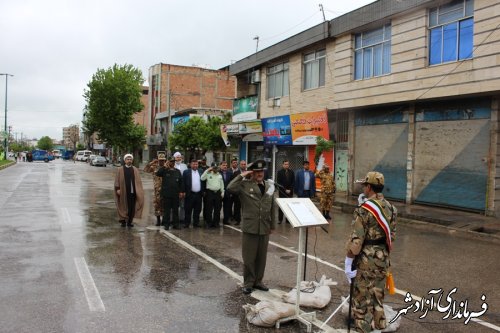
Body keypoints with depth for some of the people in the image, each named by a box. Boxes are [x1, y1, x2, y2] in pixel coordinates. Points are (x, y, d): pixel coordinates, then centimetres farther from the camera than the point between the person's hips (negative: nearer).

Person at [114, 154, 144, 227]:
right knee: (124, 207, 5)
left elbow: (138, 181, 8)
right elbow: (117, 180, 3)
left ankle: (130, 221, 12)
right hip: (123, 192, -1)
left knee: (132, 207, 2)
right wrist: (117, 189, -7)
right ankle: (123, 221, 17)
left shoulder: (135, 170, 10)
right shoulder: (120, 170, 6)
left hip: (133, 191, 2)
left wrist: (139, 190, 0)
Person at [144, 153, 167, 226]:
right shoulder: (154, 167, 5)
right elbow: (146, 169, -6)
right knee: (157, 204, 4)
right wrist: (152, 162, -14)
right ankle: (158, 220, 13)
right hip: (157, 189, 1)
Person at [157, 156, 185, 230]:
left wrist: (181, 191, 4)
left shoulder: (177, 171, 10)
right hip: (166, 194, -2)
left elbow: (181, 182, 10)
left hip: (176, 194, 2)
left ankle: (176, 224, 16)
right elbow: (158, 173, -16)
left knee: (175, 210, 8)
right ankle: (166, 224, 11)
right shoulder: (164, 171, 3)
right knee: (166, 210, 4)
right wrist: (164, 167, -17)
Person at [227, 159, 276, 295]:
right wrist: (241, 176, -16)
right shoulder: (245, 185, -5)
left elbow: (272, 207, 12)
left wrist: (272, 225, 13)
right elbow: (230, 188, -23)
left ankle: (258, 281, 28)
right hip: (249, 227, -4)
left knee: (261, 257, 13)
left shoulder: (270, 186, 8)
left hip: (264, 228, 4)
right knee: (249, 257, 6)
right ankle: (248, 283, 20)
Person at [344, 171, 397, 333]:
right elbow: (391, 236, 12)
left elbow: (356, 240, -21)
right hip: (383, 258, 8)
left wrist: (348, 261, -11)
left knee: (362, 298, 7)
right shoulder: (390, 208, 4)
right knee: (378, 296, 21)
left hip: (366, 260, -7)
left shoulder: (364, 210, -21)